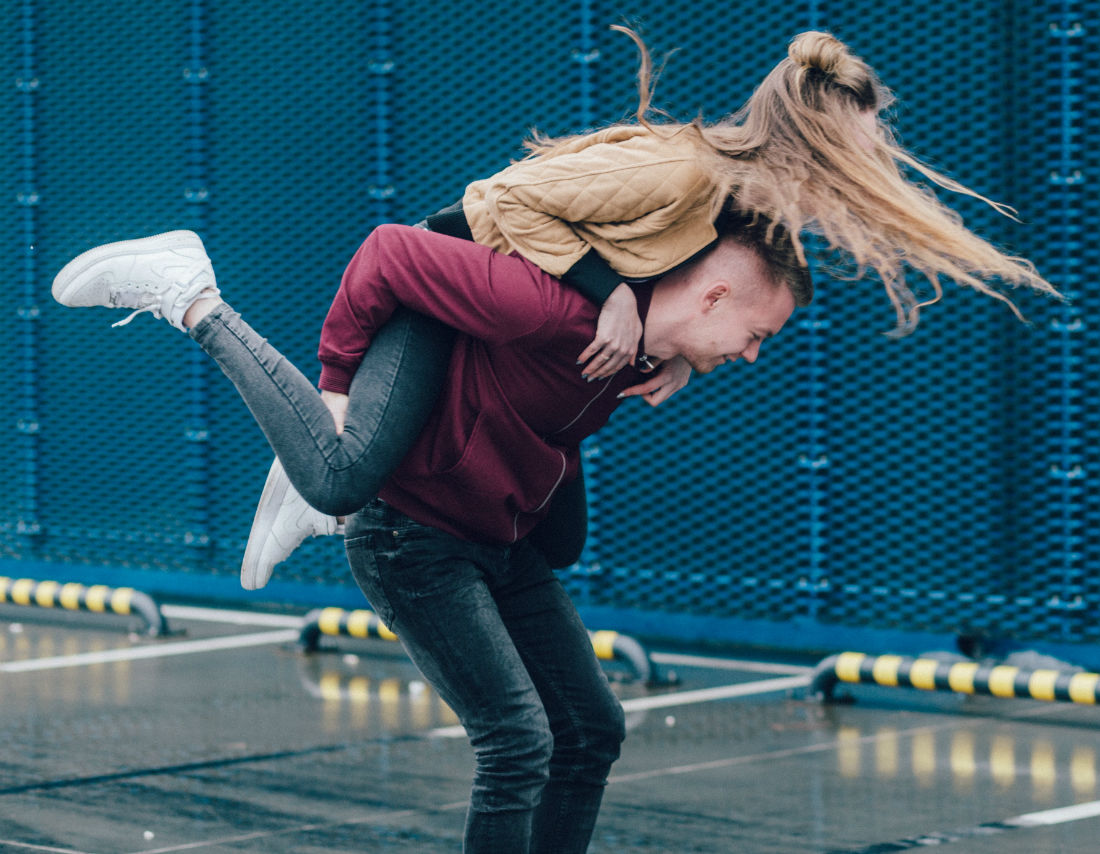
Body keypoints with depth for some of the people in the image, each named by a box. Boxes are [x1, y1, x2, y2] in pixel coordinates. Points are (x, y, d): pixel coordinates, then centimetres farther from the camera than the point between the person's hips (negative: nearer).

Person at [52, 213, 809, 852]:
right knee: (518, 742, -13)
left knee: (594, 730, 8)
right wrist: (340, 378, -13)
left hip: (504, 543, 9)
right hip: (413, 537, -9)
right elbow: (393, 252, -24)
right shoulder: (558, 310, -30)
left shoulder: (643, 353, -2)